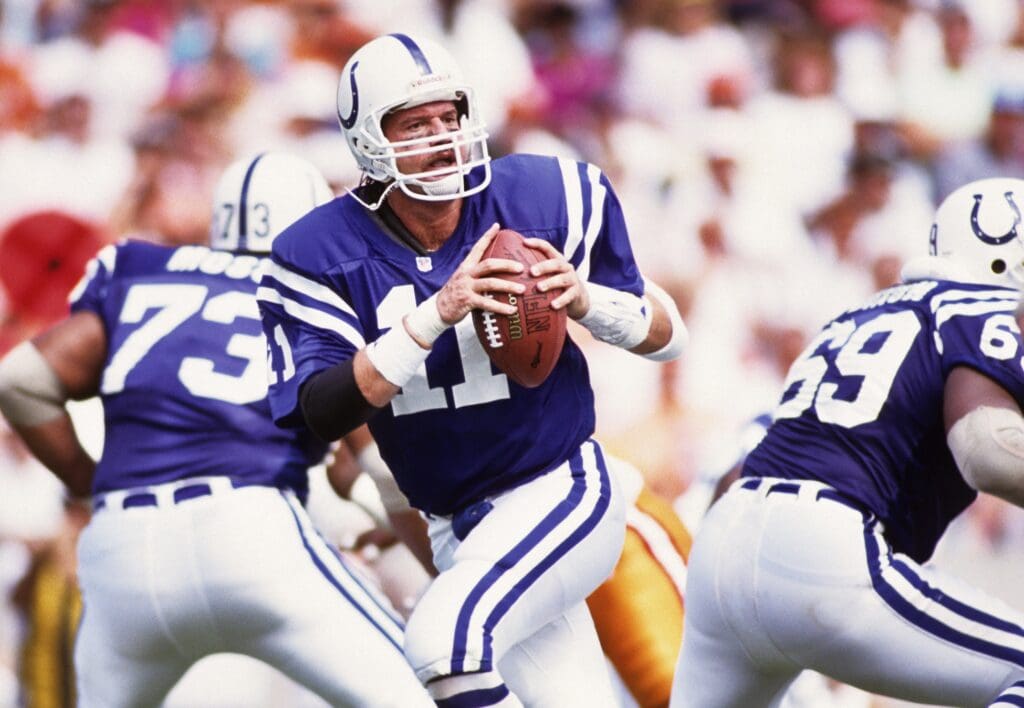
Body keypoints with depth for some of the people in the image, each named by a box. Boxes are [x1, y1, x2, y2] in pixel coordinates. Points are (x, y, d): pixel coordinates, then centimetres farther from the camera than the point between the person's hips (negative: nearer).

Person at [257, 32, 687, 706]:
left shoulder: (542, 200, -10)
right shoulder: (321, 256, -8)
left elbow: (669, 335, -1)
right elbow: (323, 412, -20)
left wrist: (582, 298, -22)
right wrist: (436, 315, -31)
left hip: (559, 493, -3)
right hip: (458, 530, 3)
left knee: (445, 637, -27)